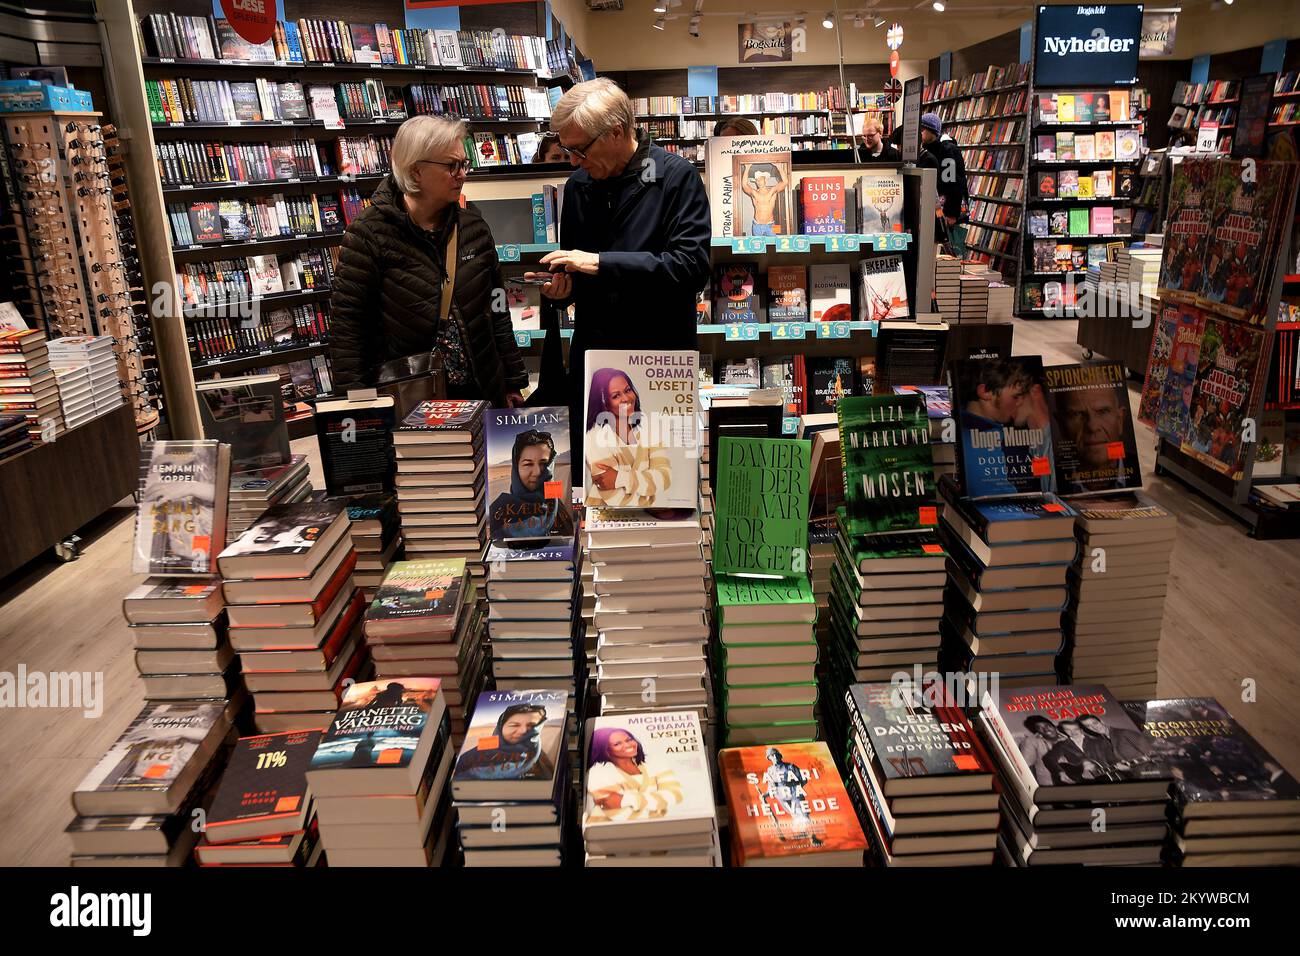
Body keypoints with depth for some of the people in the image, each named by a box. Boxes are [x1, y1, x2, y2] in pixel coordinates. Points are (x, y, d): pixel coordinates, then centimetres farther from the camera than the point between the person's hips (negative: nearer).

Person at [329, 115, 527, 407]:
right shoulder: (370, 233, -10)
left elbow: (496, 310, 10)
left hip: (480, 392, 4)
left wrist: (513, 381, 9)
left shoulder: (473, 227, 5)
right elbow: (346, 325, -10)